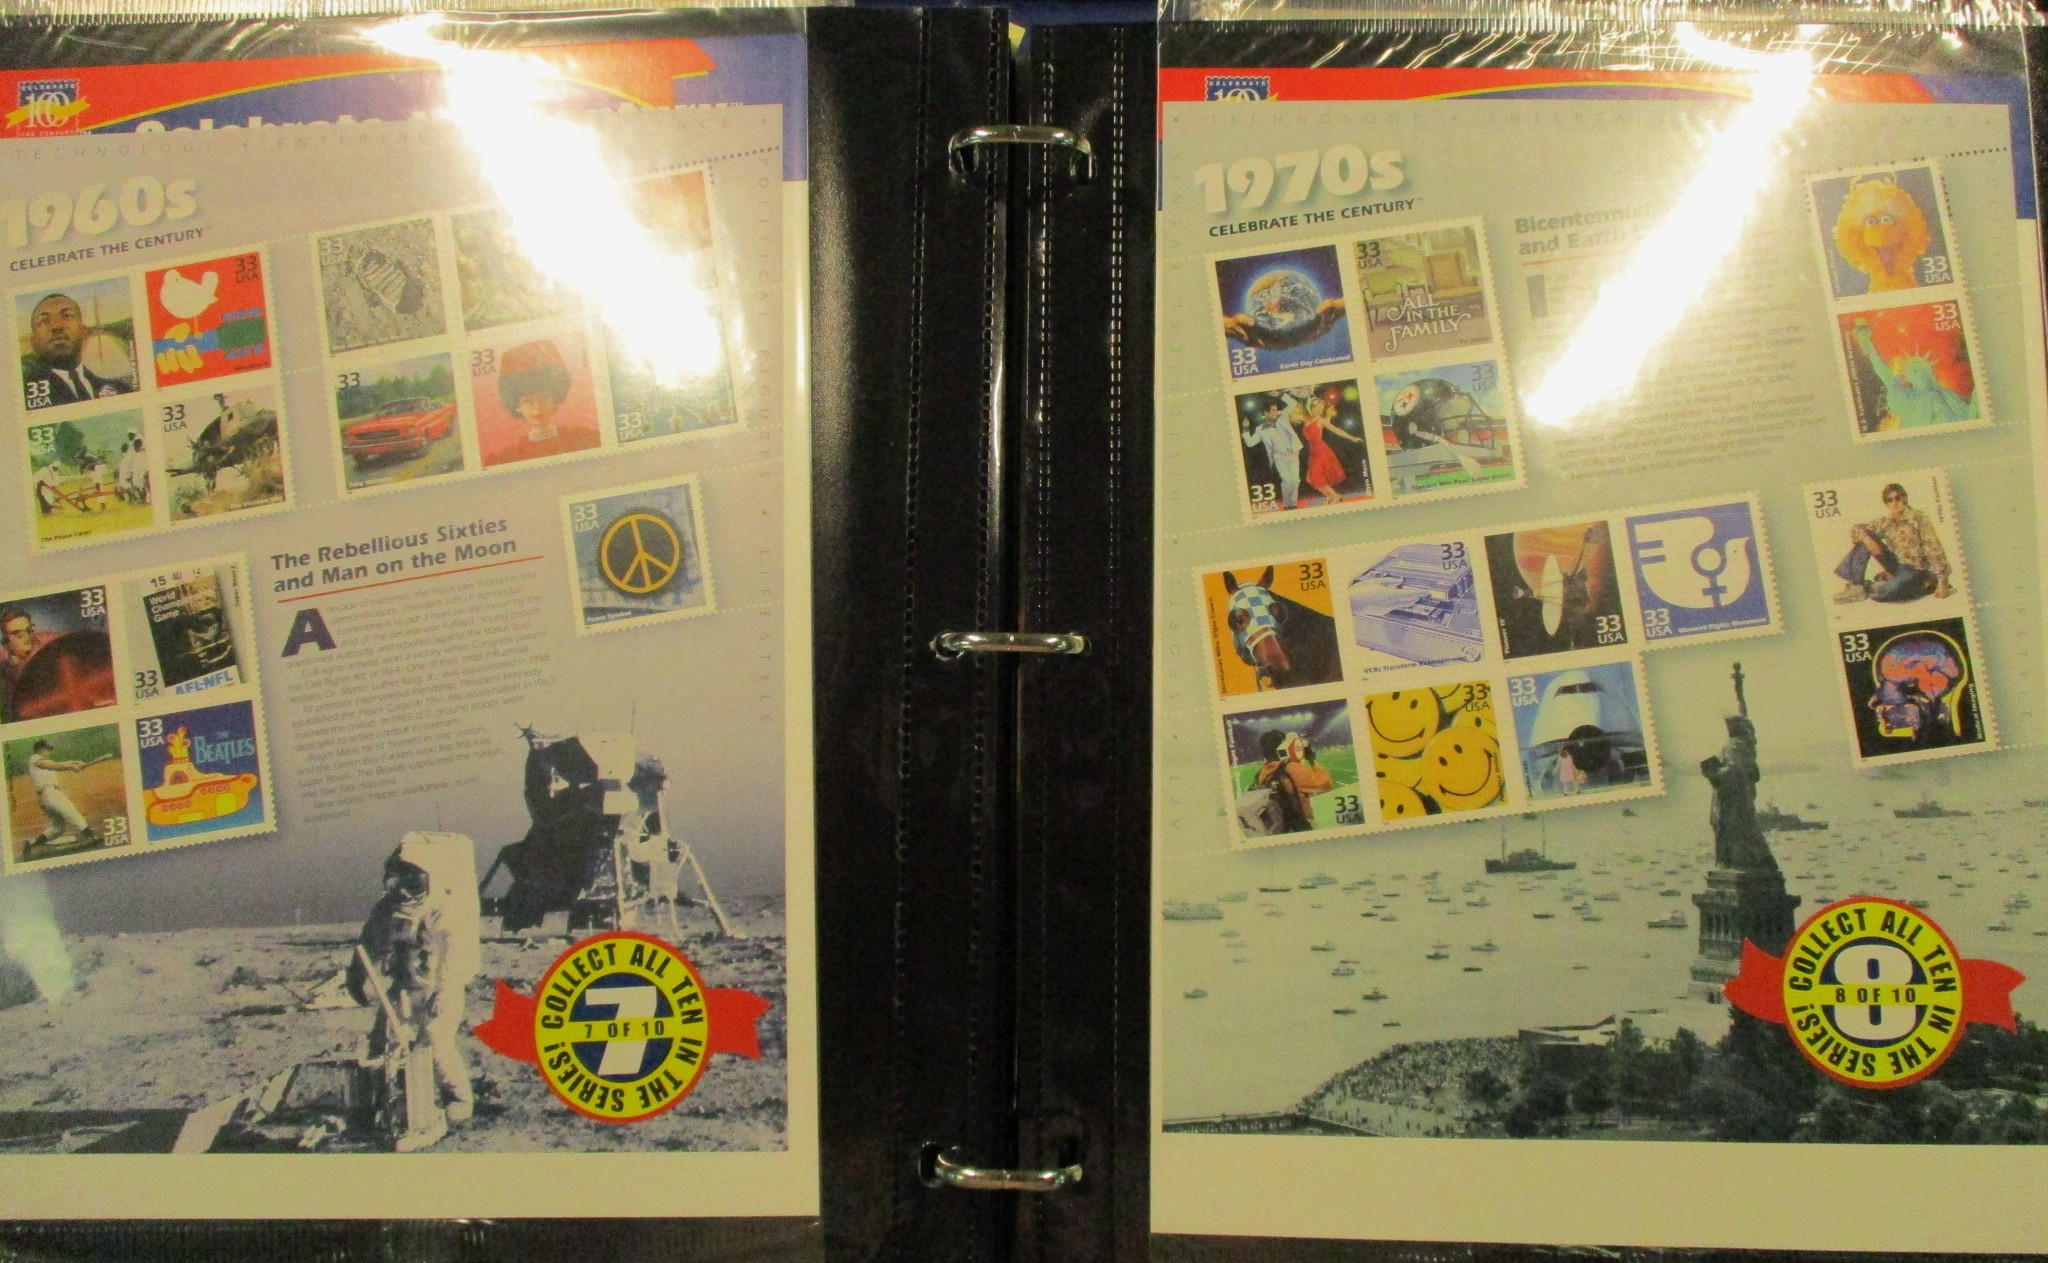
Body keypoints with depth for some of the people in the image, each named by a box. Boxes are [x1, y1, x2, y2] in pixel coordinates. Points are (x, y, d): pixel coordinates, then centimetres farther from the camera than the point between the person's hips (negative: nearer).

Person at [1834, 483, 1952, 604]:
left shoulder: (1919, 519, -13)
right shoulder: (1886, 523, 1)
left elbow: (1935, 552, -17)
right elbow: (1856, 528, 5)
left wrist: (1943, 582, -23)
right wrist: (1866, 538, -20)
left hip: (1916, 571, -5)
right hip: (1896, 567, 5)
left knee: (1890, 590, -36)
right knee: (1866, 537, -9)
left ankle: (1867, 588, -3)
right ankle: (1854, 584, -14)